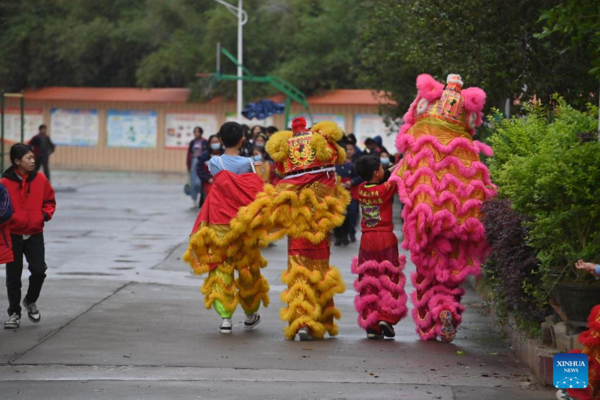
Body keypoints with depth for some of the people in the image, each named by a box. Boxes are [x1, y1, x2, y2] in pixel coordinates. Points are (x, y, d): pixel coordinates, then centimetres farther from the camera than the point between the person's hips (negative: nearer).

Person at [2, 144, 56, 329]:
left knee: (39, 270, -7)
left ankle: (31, 301, 22)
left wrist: (46, 214, -6)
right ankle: (14, 312, 21)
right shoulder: (5, 183, -10)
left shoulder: (40, 179, -1)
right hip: (13, 235, -2)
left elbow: (50, 201, 11)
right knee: (13, 276, 5)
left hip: (35, 234, 2)